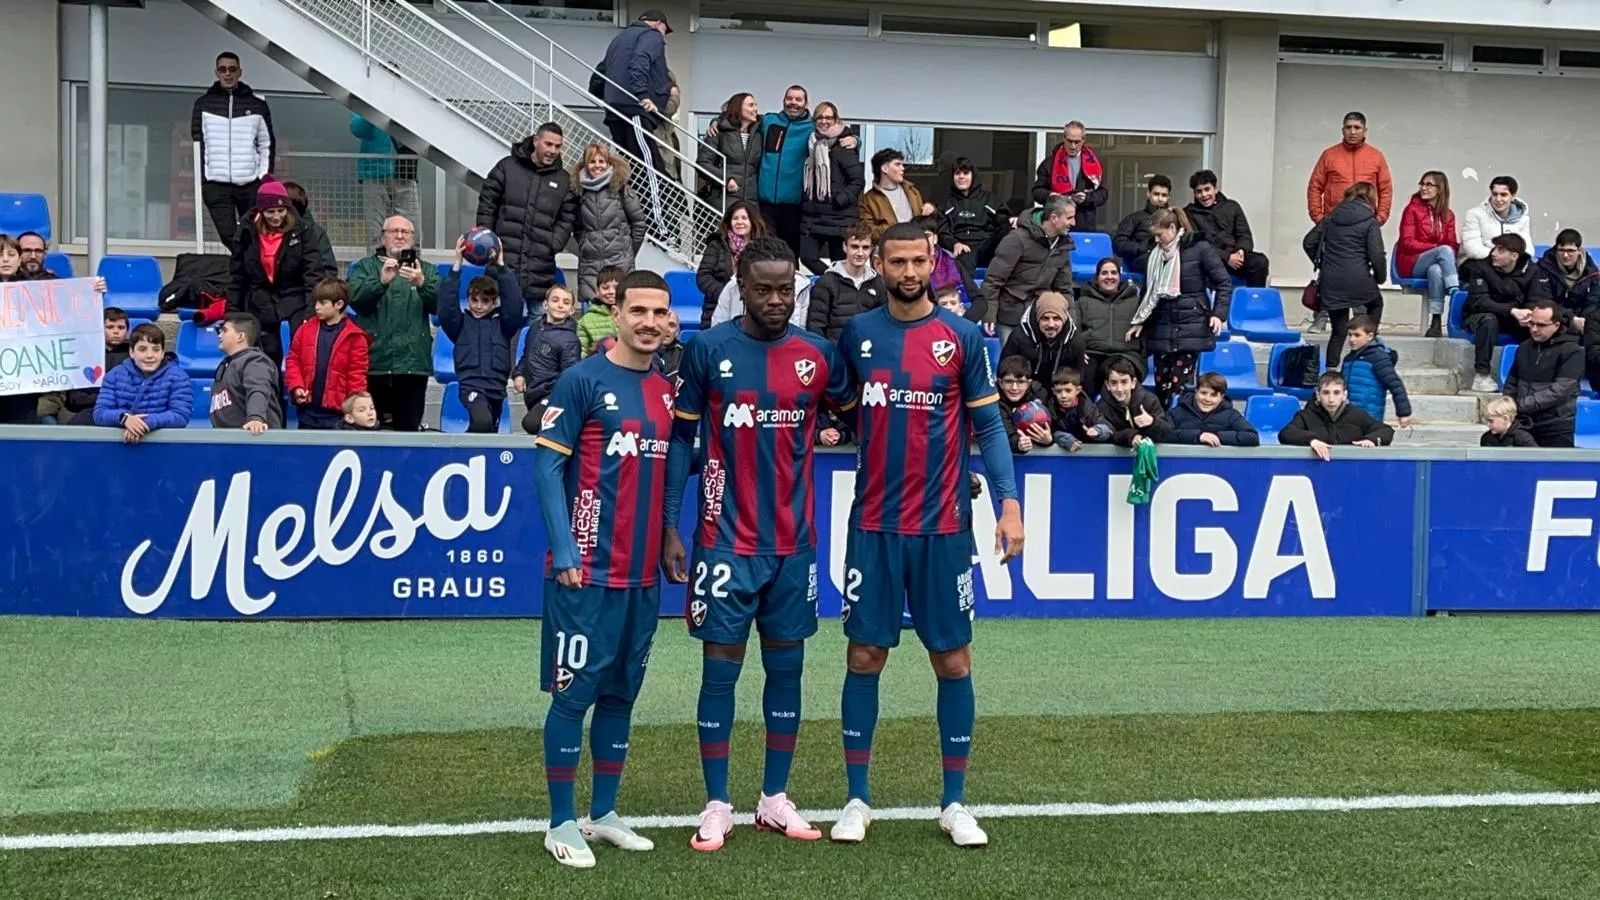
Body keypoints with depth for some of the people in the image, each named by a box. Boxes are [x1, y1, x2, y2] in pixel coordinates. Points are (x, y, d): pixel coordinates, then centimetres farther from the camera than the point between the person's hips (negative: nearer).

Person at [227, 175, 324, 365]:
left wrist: (312, 308, -19)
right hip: (261, 305, 3)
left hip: (294, 299, -3)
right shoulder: (247, 234, 1)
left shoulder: (299, 231, -5)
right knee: (269, 357, 10)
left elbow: (313, 271, -10)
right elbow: (237, 278, 7)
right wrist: (233, 313, 5)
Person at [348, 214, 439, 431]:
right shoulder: (366, 267, 14)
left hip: (413, 364, 1)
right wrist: (381, 281, -20)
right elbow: (355, 299, -4)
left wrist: (422, 284, -19)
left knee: (409, 427, -4)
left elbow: (440, 305, 0)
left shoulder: (427, 271, 17)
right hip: (374, 362, 0)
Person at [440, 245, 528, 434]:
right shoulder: (461, 323, 10)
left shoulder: (502, 324, 12)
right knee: (482, 422, -31)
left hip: (497, 388, 4)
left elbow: (515, 303, -2)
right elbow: (446, 305, -6)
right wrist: (457, 264, -10)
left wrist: (500, 265, -5)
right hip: (471, 385, -4)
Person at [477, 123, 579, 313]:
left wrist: (552, 245, -6)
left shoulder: (565, 181, 9)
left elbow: (567, 220, 7)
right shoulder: (507, 167, 4)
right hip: (503, 262, -1)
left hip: (540, 267, 2)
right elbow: (487, 205, 5)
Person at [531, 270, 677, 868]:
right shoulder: (583, 380, -8)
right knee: (575, 692, -1)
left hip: (644, 572, 6)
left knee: (621, 692, 12)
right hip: (588, 571, -6)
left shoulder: (669, 390, 10)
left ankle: (603, 813, 23)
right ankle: (562, 823, 9)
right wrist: (565, 553, -15)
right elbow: (548, 465, -10)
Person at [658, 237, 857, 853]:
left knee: (786, 666, 9)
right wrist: (669, 528, -4)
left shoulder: (818, 355, 3)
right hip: (726, 542, -3)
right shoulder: (708, 350, -4)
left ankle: (776, 800, 20)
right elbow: (681, 439, 0)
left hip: (794, 542, 3)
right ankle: (717, 806, 10)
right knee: (721, 667, 1)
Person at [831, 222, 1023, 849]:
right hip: (874, 524, 1)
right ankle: (857, 800, 14)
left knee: (953, 660, 3)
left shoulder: (962, 336, -1)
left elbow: (988, 425, 0)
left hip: (943, 527, -1)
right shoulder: (857, 334, 4)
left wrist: (1009, 502, -9)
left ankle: (955, 803, 15)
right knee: (865, 656, 3)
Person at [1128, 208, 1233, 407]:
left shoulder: (1199, 249, -4)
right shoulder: (1156, 254, 12)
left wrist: (1218, 313, -13)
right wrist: (1140, 322, 16)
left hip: (1191, 328, -5)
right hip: (1162, 328, 5)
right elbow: (1149, 291, 20)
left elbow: (1224, 283, -3)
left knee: (1179, 383, -10)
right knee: (1161, 383, 3)